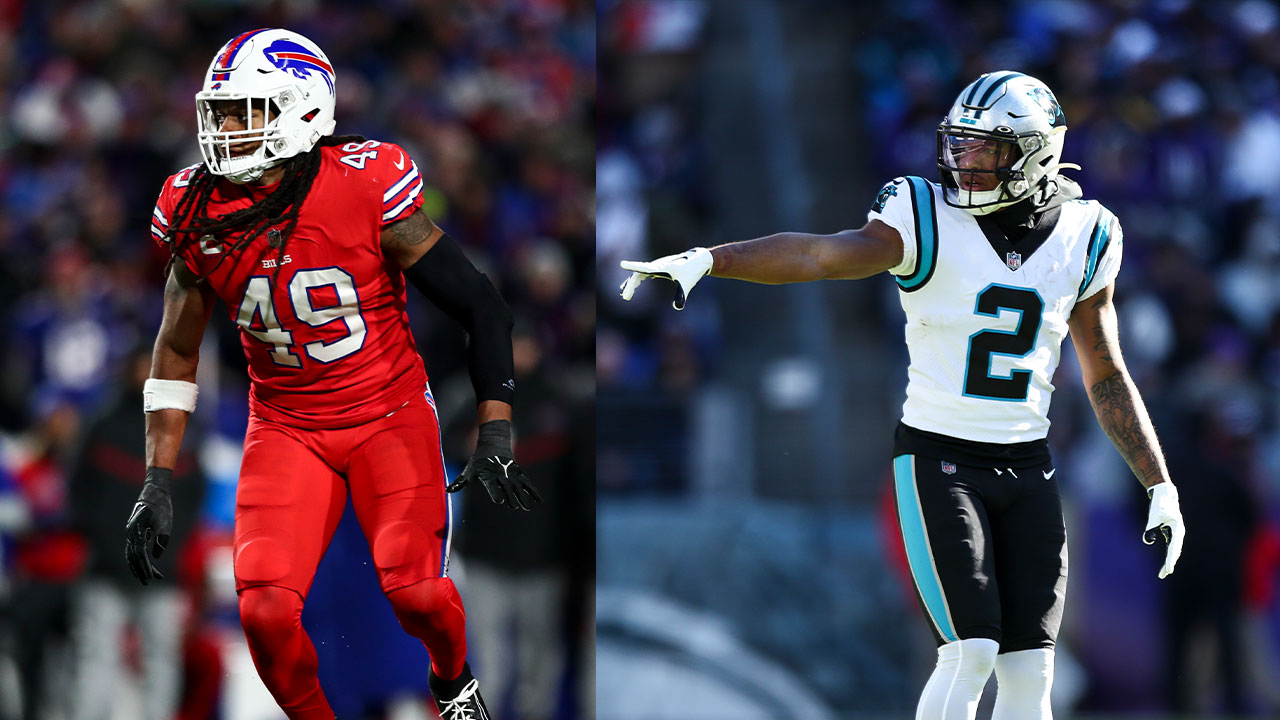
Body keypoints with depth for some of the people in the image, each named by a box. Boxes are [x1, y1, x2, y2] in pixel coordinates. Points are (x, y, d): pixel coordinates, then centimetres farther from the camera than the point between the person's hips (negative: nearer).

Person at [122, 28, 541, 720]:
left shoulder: (366, 189, -18)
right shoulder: (199, 214, -7)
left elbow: (480, 306, -11)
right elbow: (176, 351, 7)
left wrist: (495, 436, -17)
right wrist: (157, 484, 1)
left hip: (388, 415, -2)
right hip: (286, 425, 2)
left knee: (414, 590, -17)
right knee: (265, 610, -17)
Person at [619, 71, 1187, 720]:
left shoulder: (1081, 239, 4)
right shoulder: (930, 221, -8)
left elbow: (1107, 380, 14)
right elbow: (819, 255, -24)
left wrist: (1162, 488, 12)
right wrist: (705, 260, -41)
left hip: (1026, 468, 4)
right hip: (937, 456, -4)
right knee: (971, 652, -15)